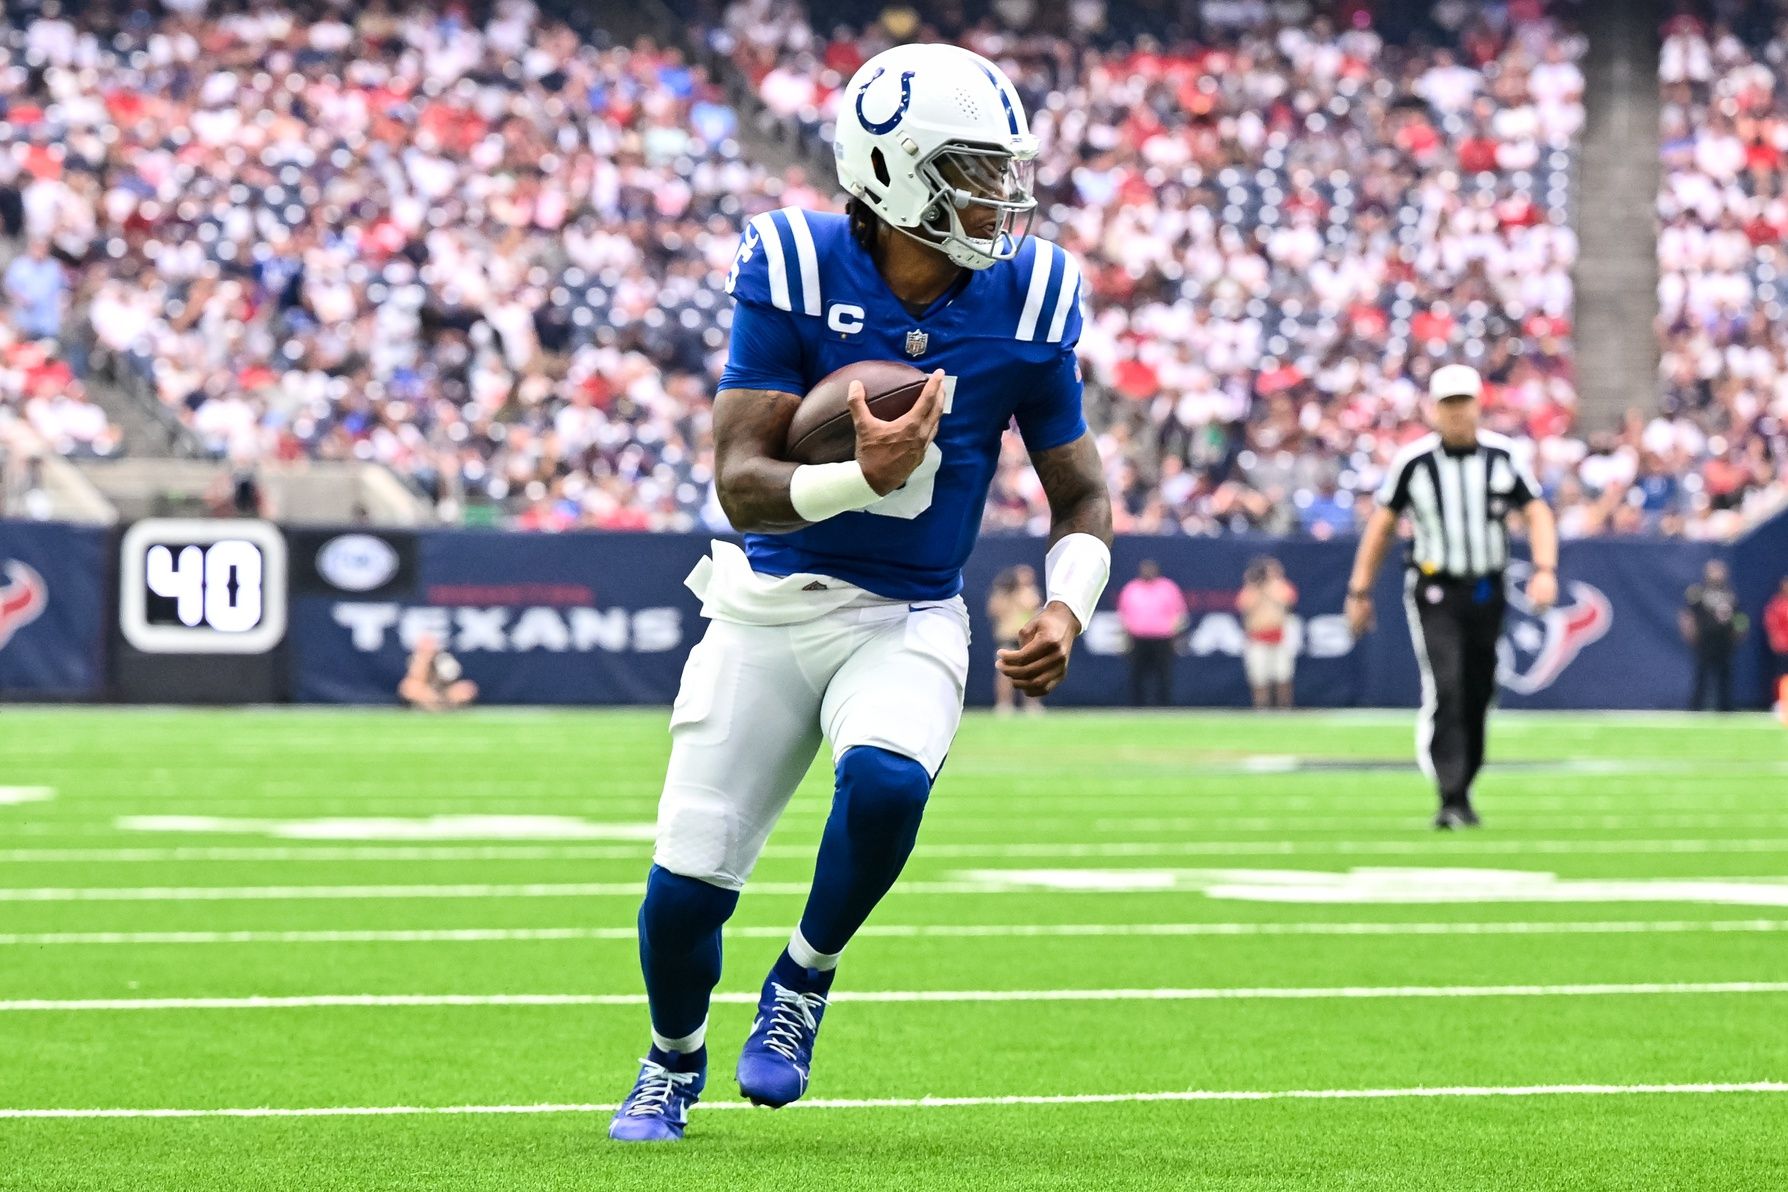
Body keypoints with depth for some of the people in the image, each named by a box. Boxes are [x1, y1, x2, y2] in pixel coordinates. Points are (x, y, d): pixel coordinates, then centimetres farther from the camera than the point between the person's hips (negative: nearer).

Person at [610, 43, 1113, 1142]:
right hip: (771, 606, 0)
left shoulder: (1028, 298, -7)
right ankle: (675, 1059, 33)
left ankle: (804, 983, -1)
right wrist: (861, 481, -37)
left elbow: (1081, 494, 4)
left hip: (910, 621, 0)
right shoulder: (794, 270, -14)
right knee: (690, 879, -2)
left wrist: (1067, 612, -15)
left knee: (885, 782, -32)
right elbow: (740, 480, -18)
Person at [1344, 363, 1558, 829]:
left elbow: (1537, 513, 0)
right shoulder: (1413, 461, -6)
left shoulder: (1502, 456, -2)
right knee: (1445, 689, -18)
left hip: (1486, 593, 3)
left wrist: (1544, 570, -16)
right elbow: (1382, 524, 3)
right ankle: (1451, 799, -21)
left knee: (1478, 696, 8)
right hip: (1434, 593, -3)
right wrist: (1359, 590, 2)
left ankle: (1462, 792, 23)